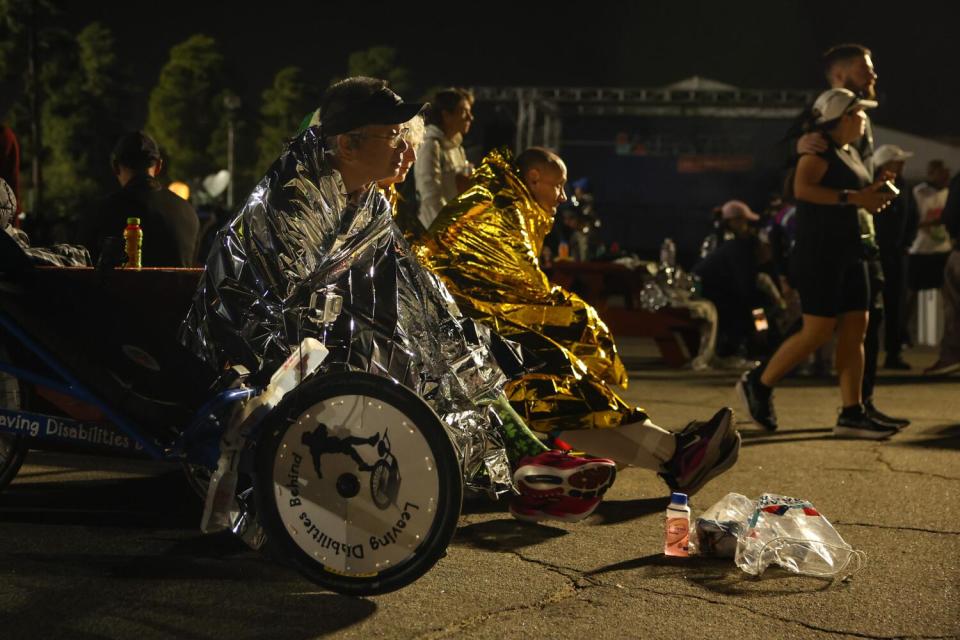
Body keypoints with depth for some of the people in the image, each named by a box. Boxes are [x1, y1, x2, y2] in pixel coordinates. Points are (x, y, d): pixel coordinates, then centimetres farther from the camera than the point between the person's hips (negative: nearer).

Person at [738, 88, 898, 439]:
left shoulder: (850, 151, 17)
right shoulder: (819, 151, -11)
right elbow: (802, 187, -28)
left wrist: (874, 194, 12)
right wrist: (852, 197, -27)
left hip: (849, 253, 9)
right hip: (819, 253, -9)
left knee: (855, 331, 4)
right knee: (818, 331, -8)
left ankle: (852, 415, 5)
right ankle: (758, 384, 9)